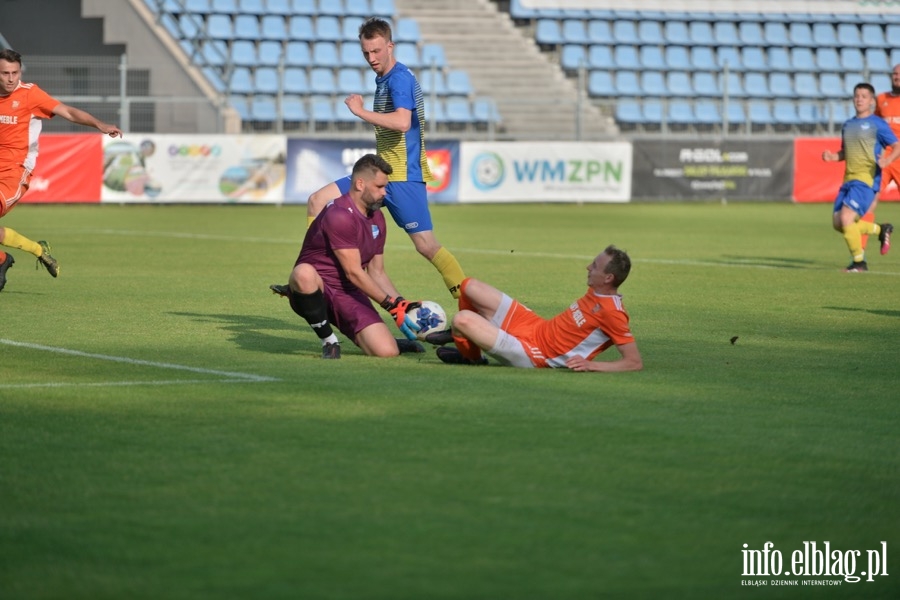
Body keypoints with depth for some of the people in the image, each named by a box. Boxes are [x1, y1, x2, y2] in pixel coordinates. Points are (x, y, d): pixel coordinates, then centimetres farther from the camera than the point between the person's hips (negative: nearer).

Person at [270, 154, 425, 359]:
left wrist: (402, 304, 1)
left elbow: (376, 273, 16)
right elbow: (354, 273, -19)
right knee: (304, 273, -44)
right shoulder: (339, 215, -18)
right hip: (317, 288, -5)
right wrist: (392, 306, -16)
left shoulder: (377, 218, 10)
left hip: (349, 295, 6)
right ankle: (328, 341, -22)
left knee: (387, 352, -20)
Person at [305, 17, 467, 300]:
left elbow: (402, 122, -31)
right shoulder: (383, 80, 15)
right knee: (317, 202, 4)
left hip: (404, 176, -10)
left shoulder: (400, 78, -14)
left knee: (426, 246, -11)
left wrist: (361, 111, -25)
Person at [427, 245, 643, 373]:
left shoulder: (612, 313, -24)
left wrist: (592, 365, -31)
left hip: (531, 355, -9)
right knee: (469, 287, 9)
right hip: (535, 326, 9)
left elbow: (635, 363, -24)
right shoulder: (596, 292, 2)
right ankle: (467, 351, 25)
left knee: (462, 319, -22)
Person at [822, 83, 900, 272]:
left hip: (867, 179, -8)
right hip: (849, 178, 8)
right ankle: (881, 230, 25)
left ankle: (859, 262, -4)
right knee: (838, 222, 3)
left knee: (846, 218, -20)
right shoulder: (848, 125, 17)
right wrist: (832, 156, 5)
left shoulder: (876, 123, -4)